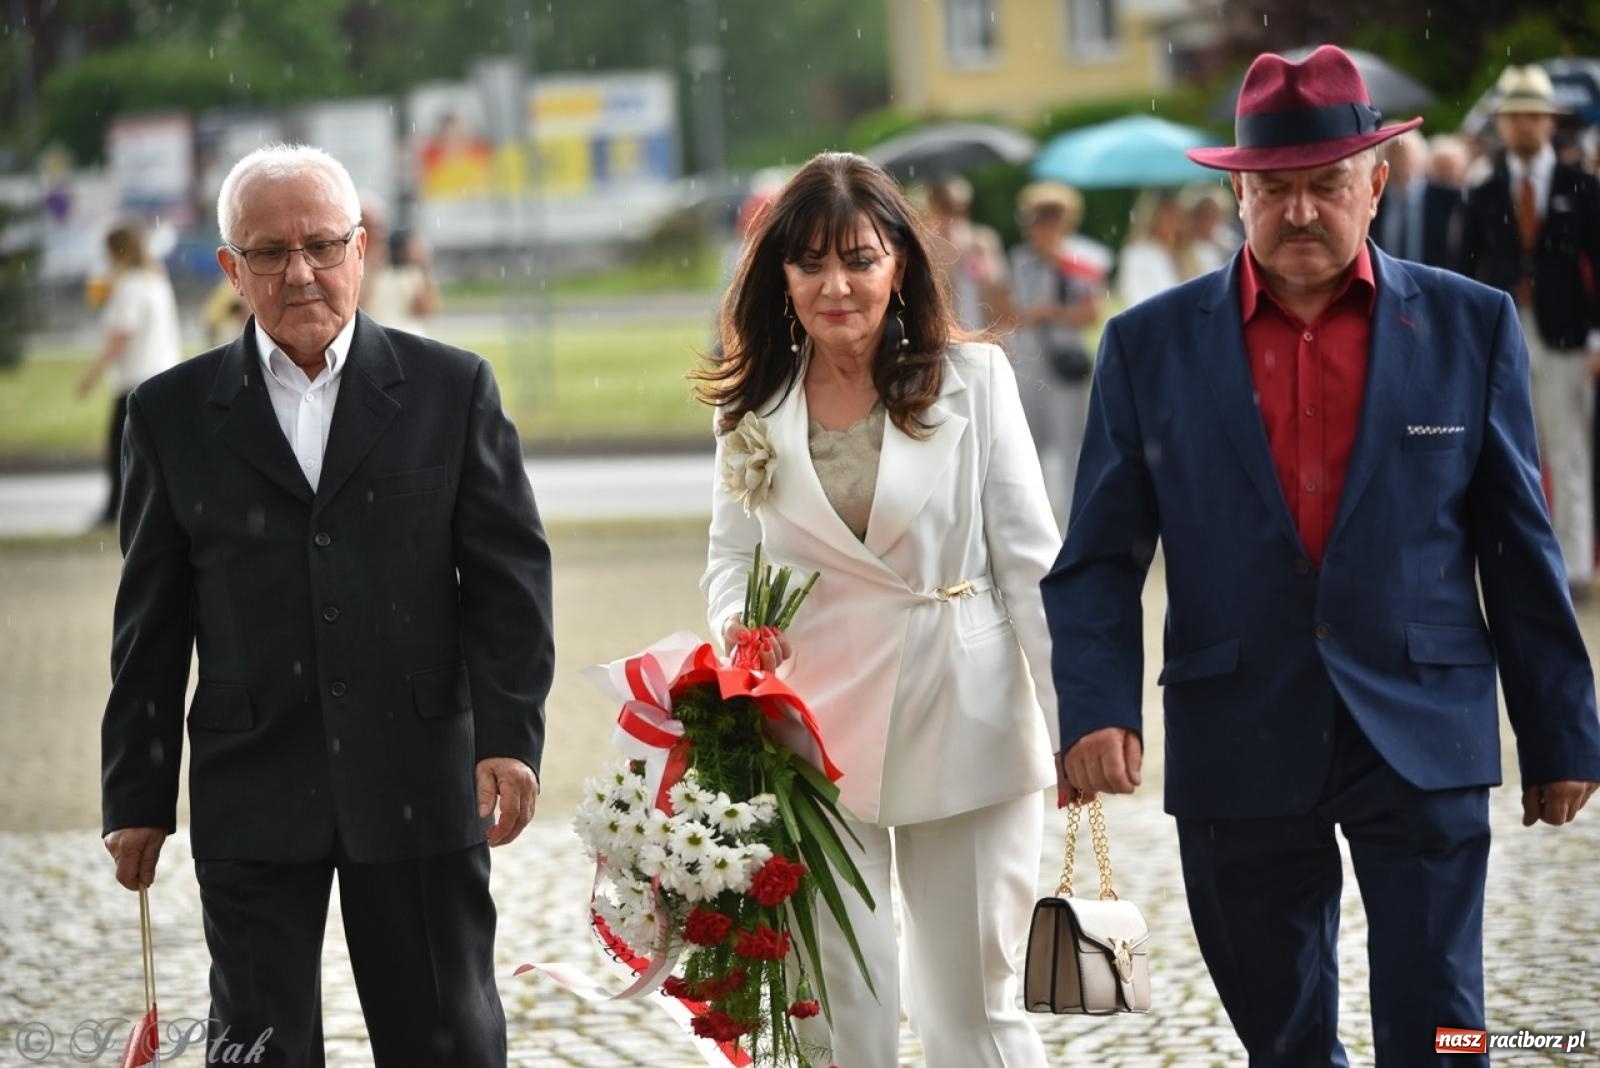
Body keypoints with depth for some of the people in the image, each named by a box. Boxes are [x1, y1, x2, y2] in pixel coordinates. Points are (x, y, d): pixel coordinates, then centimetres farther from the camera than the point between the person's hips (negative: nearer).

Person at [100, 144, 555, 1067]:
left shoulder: (452, 389, 4)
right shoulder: (175, 413, 6)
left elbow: (510, 577, 1)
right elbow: (151, 625, 6)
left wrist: (511, 737, -11)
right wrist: (138, 799, 4)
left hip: (421, 785, 0)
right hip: (252, 801, 1)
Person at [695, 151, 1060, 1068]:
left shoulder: (974, 380, -2)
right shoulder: (756, 403, 5)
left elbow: (1029, 560, -3)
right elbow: (732, 554, 11)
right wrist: (736, 628, -12)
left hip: (964, 726, -2)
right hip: (816, 727, 2)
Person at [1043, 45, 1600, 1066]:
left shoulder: (1470, 327, 3)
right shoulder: (1151, 346, 3)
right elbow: (1099, 559, 3)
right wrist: (1098, 707, -14)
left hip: (1421, 741, -1)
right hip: (1240, 745, 1)